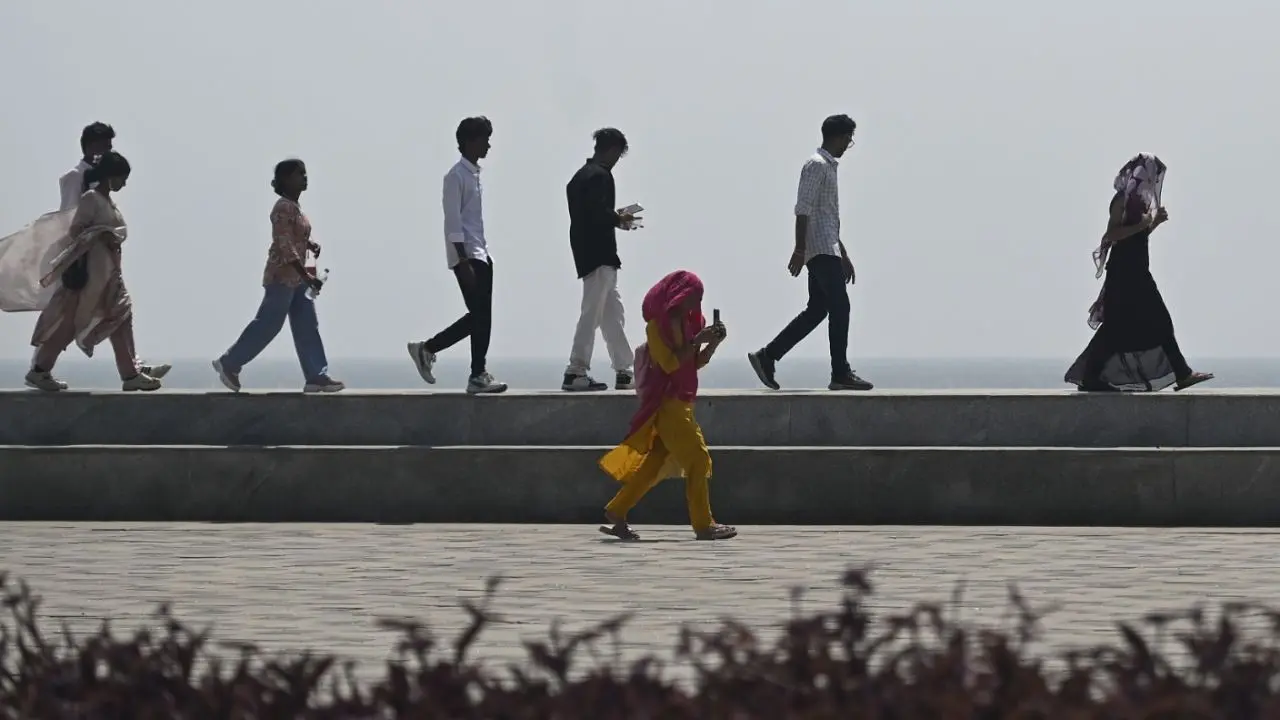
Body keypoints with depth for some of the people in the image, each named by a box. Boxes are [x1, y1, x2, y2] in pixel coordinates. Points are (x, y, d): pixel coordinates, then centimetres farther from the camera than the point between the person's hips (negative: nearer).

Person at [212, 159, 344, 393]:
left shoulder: (295, 207, 13)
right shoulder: (284, 208, -17)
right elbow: (285, 246, -23)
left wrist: (310, 245, 6)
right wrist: (307, 276, -27)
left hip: (296, 277, 10)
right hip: (282, 276, -10)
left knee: (307, 327, 5)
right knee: (267, 325, -4)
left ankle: (316, 377, 3)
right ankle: (228, 363, 7)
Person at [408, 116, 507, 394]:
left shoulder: (475, 174, 16)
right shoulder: (456, 176, -11)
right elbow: (453, 222, -16)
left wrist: (482, 252, 16)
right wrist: (464, 261, -20)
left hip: (480, 254, 9)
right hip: (466, 255, -9)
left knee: (481, 317, 4)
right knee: (479, 316, -10)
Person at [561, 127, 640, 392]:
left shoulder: (580, 175, 15)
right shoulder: (600, 176, -13)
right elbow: (598, 212, -24)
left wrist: (616, 218, 13)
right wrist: (619, 220, -6)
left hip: (587, 254, 10)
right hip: (599, 255, -10)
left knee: (613, 312, 14)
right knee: (592, 313, -7)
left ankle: (624, 372, 16)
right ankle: (576, 373, -6)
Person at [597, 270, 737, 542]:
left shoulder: (686, 322, 13)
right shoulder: (657, 325, -11)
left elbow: (696, 363, 16)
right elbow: (670, 363, -18)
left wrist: (713, 343, 0)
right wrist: (696, 341, -19)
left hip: (680, 402, 9)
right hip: (666, 402, -9)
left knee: (655, 463, 8)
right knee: (697, 458, -9)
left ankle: (616, 514, 12)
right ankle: (704, 525, -7)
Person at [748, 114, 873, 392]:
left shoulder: (829, 167, 24)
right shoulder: (816, 165, -8)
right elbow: (804, 210, -16)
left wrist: (843, 255, 29)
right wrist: (800, 250, -22)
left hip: (828, 251, 10)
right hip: (821, 250, -10)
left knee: (817, 310, 7)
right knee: (839, 306, -12)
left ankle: (767, 356, 9)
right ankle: (840, 374, -11)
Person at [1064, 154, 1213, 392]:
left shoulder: (1138, 199, 15)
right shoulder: (1123, 200, -12)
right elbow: (1111, 234, -20)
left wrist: (1155, 222, 9)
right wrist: (1141, 225, -22)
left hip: (1137, 271, 9)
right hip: (1124, 272, -9)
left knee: (1160, 323, 6)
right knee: (1117, 327, -6)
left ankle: (1182, 374, 7)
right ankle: (1090, 377, 1)